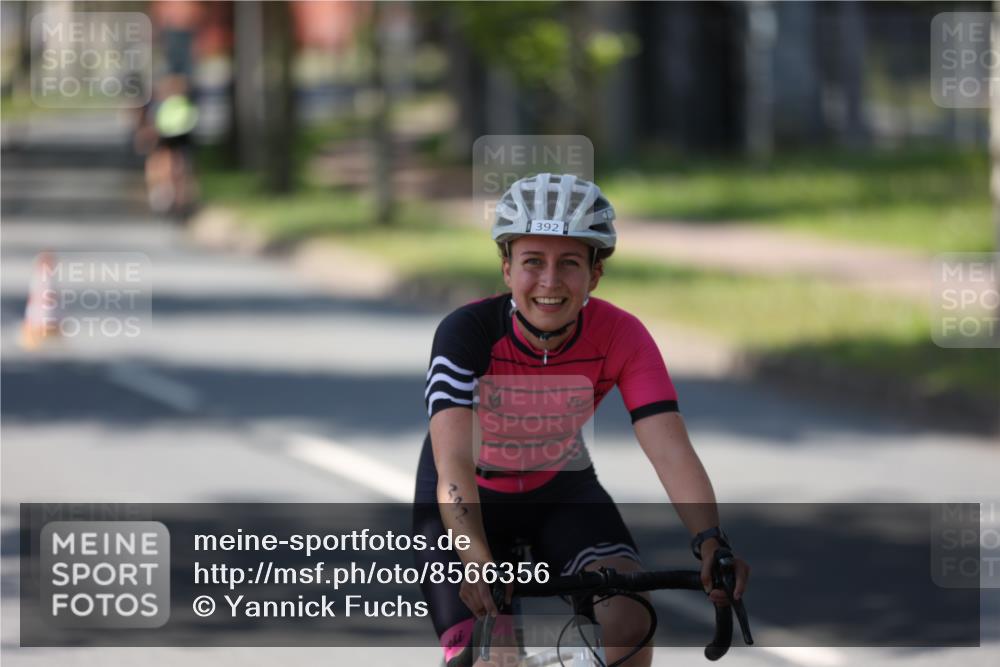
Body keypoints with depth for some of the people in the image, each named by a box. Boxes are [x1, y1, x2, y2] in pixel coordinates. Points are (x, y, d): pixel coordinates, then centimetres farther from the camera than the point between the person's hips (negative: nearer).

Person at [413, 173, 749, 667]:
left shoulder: (620, 337, -23)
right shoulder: (467, 333, -30)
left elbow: (671, 450, -32)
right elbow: (453, 464, -41)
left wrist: (710, 542, -51)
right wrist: (477, 561, -58)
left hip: (561, 493, 2)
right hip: (465, 503, -2)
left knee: (629, 624, -23)